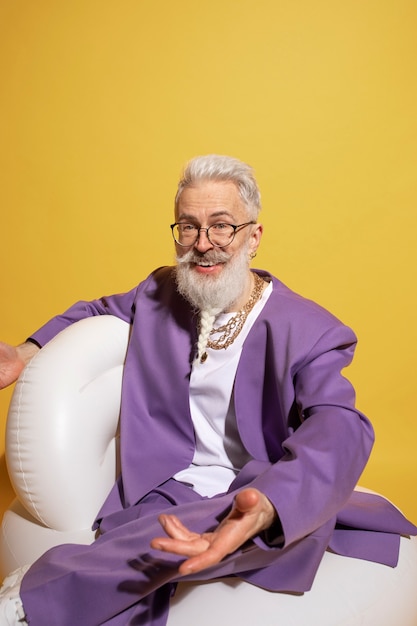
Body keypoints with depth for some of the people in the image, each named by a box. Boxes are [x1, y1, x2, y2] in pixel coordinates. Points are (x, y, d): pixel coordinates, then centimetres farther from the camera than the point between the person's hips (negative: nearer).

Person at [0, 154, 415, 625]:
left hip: (263, 500, -2)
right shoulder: (160, 293, 5)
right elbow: (100, 311, 25)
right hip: (166, 491, 3)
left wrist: (264, 507, -46)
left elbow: (339, 430, -26)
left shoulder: (310, 331, -11)